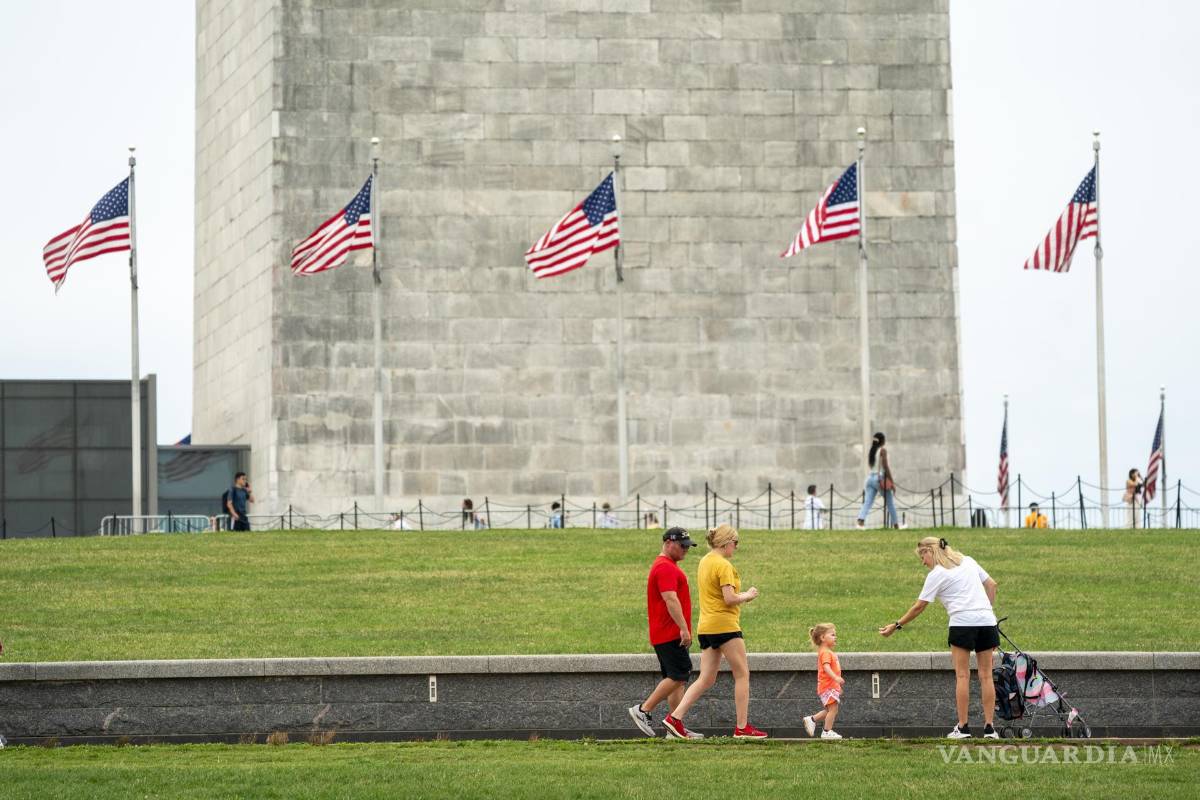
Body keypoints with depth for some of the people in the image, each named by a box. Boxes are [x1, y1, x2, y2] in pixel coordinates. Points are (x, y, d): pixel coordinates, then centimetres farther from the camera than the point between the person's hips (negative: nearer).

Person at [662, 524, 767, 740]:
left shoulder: (704, 562, 15)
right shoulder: (723, 565, -13)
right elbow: (730, 599, -20)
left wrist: (741, 595, 15)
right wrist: (748, 595, -2)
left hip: (706, 627, 8)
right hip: (725, 625, -8)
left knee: (706, 680, 8)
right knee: (742, 674, 3)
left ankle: (675, 717, -4)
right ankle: (742, 727, 4)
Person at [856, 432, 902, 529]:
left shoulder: (871, 451, 14)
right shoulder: (882, 450, -6)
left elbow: (870, 466, 15)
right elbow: (886, 467, -10)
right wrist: (892, 482, -8)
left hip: (870, 477, 5)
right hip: (880, 478, -5)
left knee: (867, 502, -6)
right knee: (890, 503, 9)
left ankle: (861, 521, -27)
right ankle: (896, 524, 17)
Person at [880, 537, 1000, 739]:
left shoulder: (936, 575, -1)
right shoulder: (968, 561, 15)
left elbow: (919, 607, 1)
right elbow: (991, 584, 15)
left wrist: (896, 626, 8)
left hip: (963, 622, -5)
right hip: (986, 620, 5)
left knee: (962, 675, 0)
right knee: (986, 675, 4)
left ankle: (962, 727, -3)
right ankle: (989, 728, 1)